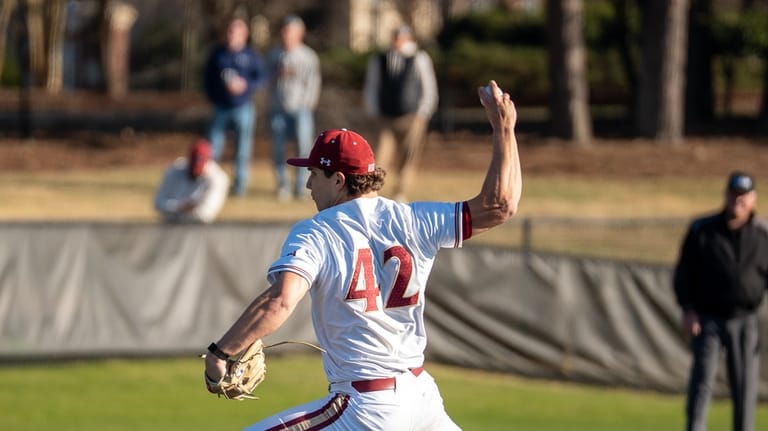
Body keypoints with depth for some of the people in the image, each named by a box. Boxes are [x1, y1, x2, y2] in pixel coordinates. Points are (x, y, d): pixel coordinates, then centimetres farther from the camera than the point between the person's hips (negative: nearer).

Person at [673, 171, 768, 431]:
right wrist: (687, 310, -7)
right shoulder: (702, 230, 1)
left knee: (745, 385, 3)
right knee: (702, 378, -10)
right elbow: (684, 272, 5)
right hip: (708, 319, -1)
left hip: (745, 321, 1)